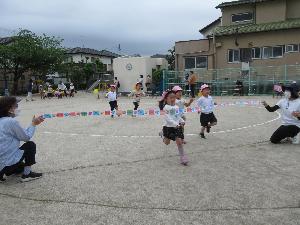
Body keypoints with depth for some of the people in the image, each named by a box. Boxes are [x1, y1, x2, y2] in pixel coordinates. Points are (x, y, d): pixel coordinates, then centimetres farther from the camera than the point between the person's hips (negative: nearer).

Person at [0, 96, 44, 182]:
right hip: (7, 163, -9)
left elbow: (22, 134, 14)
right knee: (31, 145, 6)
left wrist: (33, 124, 14)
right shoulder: (12, 121, -16)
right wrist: (33, 124, 6)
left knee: (22, 165, 32)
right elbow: (27, 137, -6)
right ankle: (27, 174, 7)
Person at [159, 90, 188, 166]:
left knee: (179, 141, -5)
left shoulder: (176, 107, 5)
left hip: (177, 127, 4)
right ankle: (162, 135, 47)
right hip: (168, 127, -4)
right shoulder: (166, 107, -14)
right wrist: (175, 124, -28)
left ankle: (182, 158, 5)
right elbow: (168, 118, -22)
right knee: (167, 142, 12)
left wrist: (182, 121, 0)